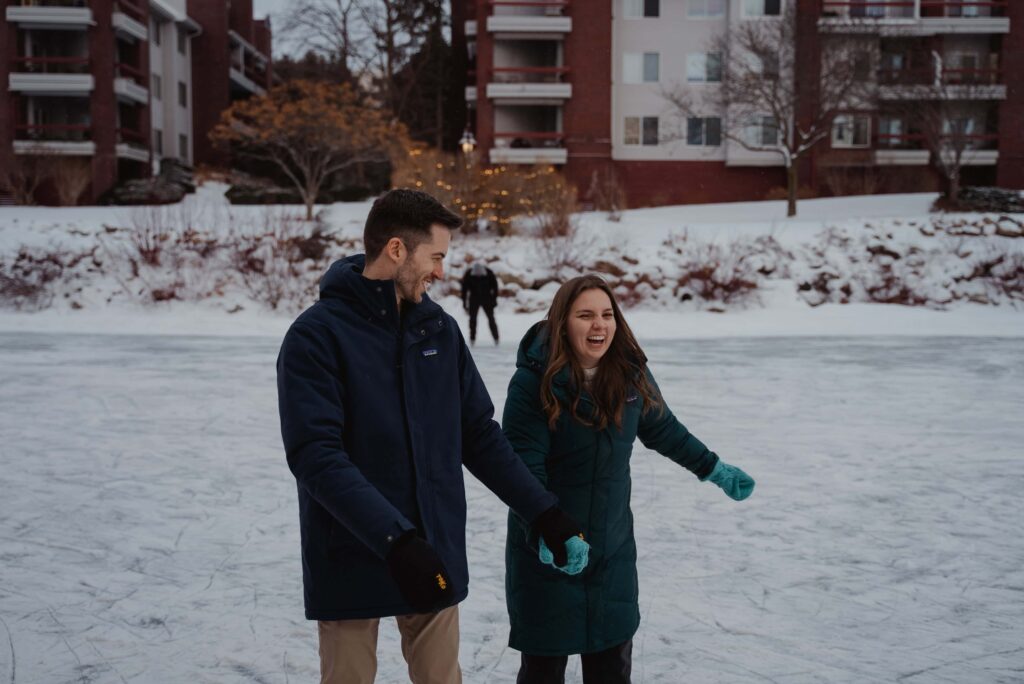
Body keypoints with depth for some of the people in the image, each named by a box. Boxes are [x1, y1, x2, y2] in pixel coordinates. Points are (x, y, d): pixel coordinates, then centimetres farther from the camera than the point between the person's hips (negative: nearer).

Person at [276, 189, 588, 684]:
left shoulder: (440, 330, 6)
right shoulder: (315, 335, -11)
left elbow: (480, 435, 9)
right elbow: (316, 456, -20)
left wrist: (544, 513, 3)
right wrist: (395, 538, -29)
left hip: (434, 555, 5)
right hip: (351, 562, -4)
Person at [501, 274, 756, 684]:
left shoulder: (631, 373, -3)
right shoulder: (534, 380, -19)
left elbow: (663, 429, 14)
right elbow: (523, 465, -22)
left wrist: (713, 469, 21)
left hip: (613, 547, 4)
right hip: (544, 549, -4)